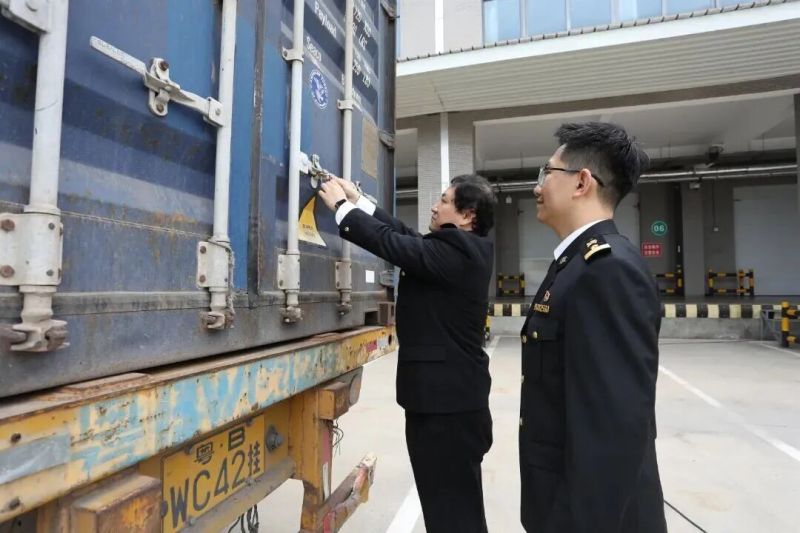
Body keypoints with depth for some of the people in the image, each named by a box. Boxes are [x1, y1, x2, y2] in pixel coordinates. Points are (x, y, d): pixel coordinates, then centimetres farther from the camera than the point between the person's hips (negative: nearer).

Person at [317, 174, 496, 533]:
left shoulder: (455, 251, -20)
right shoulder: (464, 248, 9)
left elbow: (394, 244, -21)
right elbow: (408, 237, 9)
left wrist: (341, 205, -8)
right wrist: (357, 200, 10)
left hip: (446, 399, -10)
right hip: (450, 394, 10)